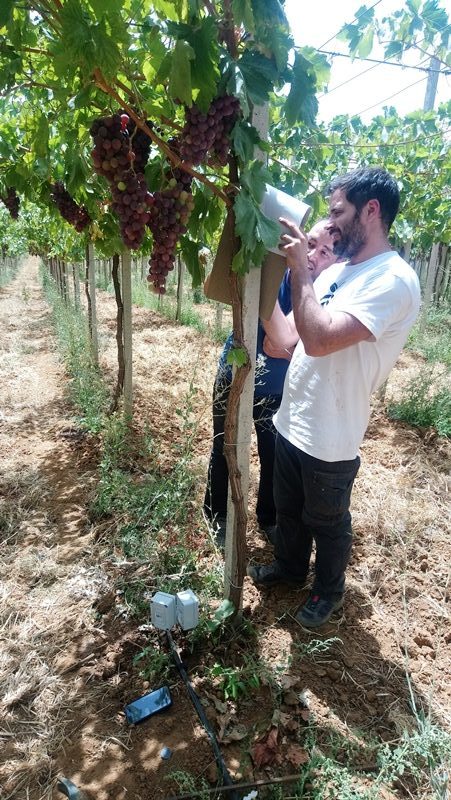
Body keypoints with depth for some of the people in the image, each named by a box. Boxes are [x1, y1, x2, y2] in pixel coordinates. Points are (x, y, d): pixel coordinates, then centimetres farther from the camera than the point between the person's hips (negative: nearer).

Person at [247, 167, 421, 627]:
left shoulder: (392, 280, -21)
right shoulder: (336, 270, 7)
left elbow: (319, 339, -32)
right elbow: (289, 341, 10)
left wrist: (299, 267, -24)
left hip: (329, 440, -8)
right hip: (291, 422, 8)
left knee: (327, 523, 16)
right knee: (288, 509, 26)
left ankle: (329, 592, 42)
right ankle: (289, 566, 51)